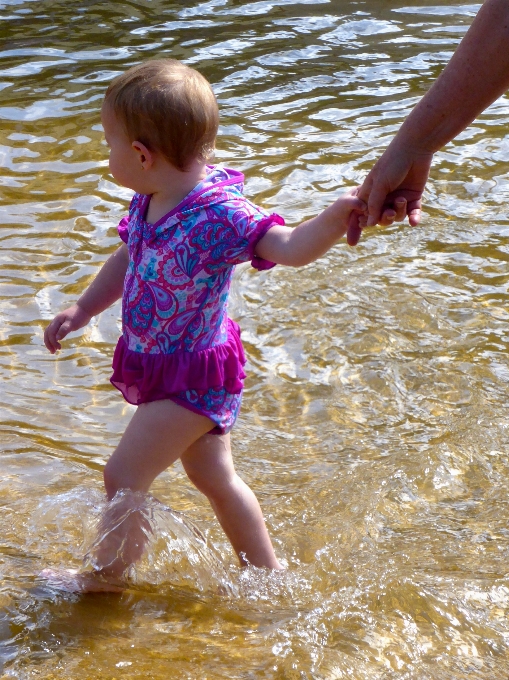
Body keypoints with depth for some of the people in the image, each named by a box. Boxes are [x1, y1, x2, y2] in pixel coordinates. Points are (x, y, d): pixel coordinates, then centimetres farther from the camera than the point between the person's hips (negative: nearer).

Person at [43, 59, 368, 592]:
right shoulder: (150, 201, -5)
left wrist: (339, 215, -59)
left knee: (123, 477, 1)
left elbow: (291, 247, -42)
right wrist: (82, 310, 13)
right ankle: (267, 574, 39)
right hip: (160, 366, 9)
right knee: (213, 474, 22)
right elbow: (126, 261, 13)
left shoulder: (218, 214, -31)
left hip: (192, 377, -9)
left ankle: (105, 577, 25)